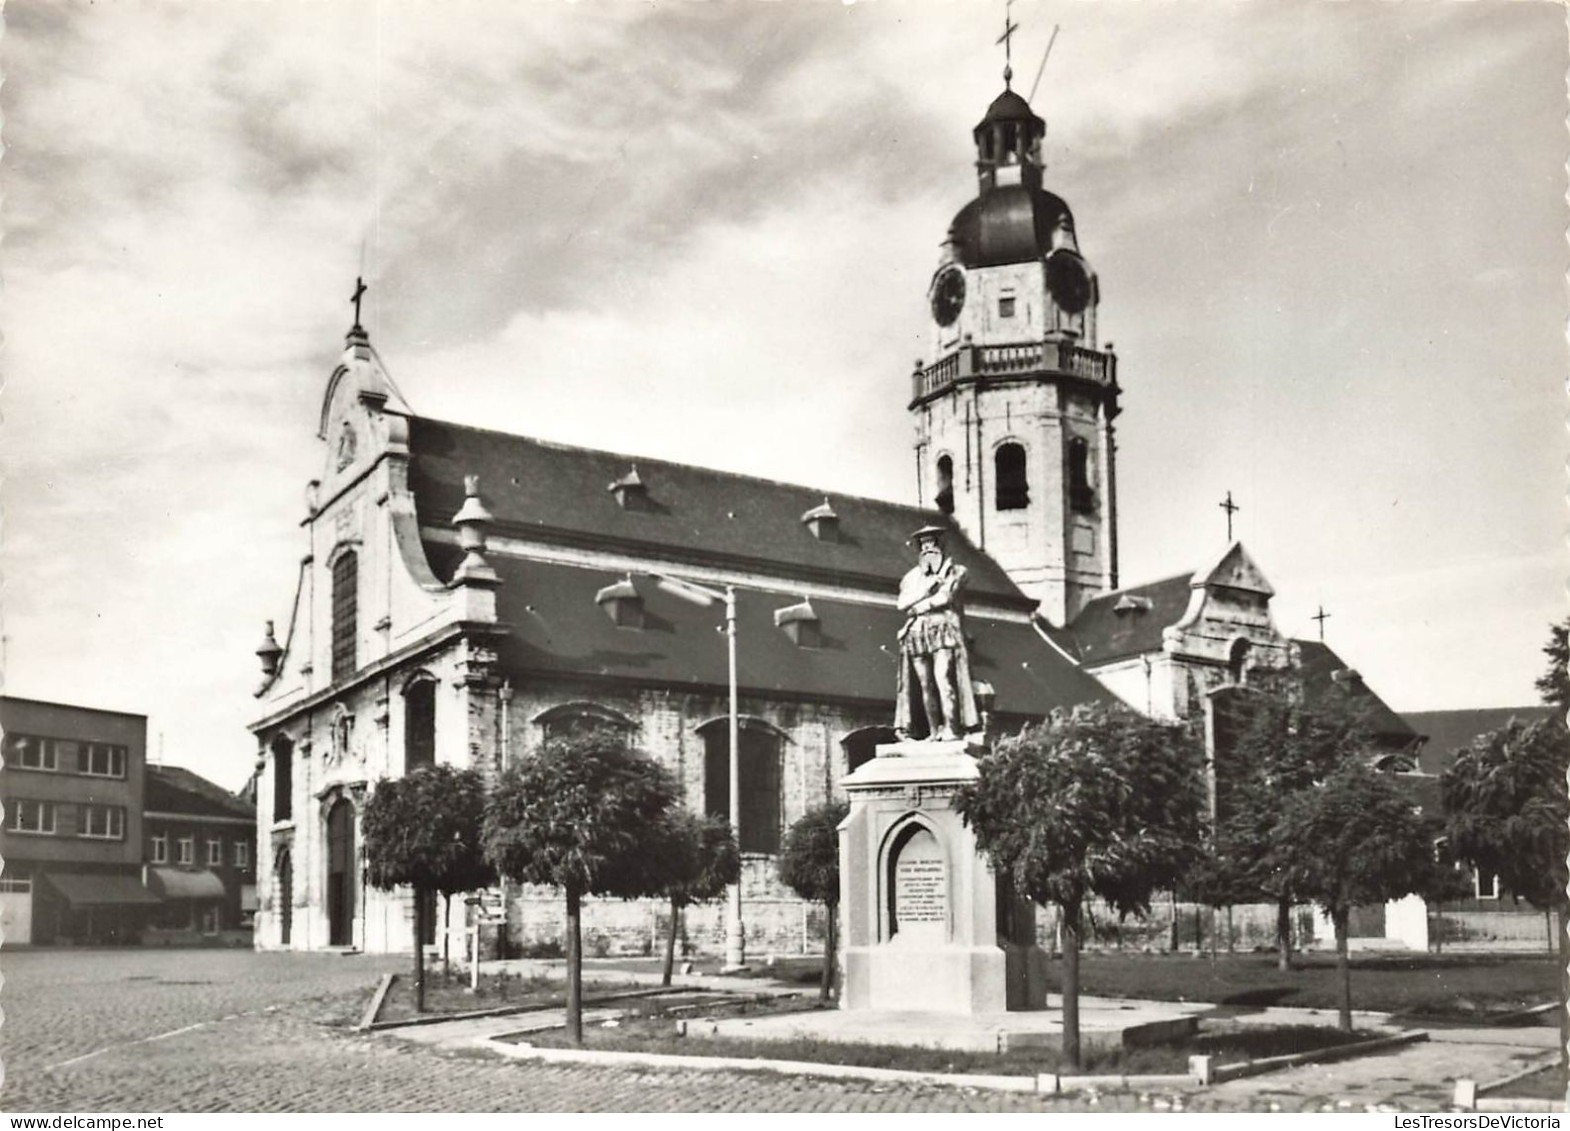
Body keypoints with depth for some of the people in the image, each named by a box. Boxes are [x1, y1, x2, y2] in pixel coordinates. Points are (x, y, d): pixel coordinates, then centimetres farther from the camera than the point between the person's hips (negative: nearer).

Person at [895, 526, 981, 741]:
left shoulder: (954, 571, 12)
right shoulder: (912, 577, 21)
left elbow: (945, 597, -3)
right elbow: (902, 603, 5)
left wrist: (917, 608, 2)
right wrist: (928, 585, -1)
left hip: (943, 629, -4)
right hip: (917, 634, 4)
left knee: (943, 679, -16)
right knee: (925, 685, -4)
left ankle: (951, 728, -19)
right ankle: (934, 731, -5)